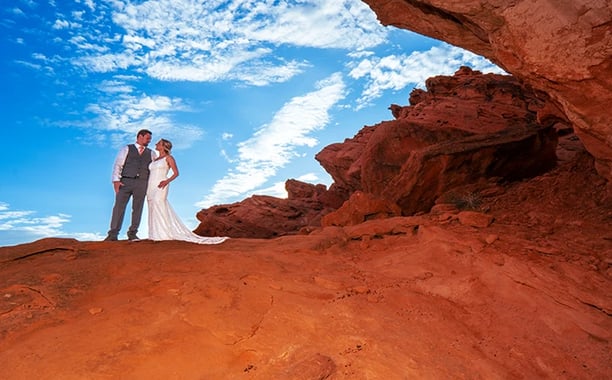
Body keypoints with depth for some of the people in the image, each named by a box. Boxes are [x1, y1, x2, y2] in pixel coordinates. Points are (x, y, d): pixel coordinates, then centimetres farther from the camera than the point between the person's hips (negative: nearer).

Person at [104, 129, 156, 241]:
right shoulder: (127, 149, 10)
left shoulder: (151, 153, 16)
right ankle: (113, 234, -3)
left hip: (141, 183, 2)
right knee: (119, 207, -6)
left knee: (137, 209, 1)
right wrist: (116, 180, -9)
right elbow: (117, 165, 3)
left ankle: (132, 234, 9)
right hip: (125, 181, -2)